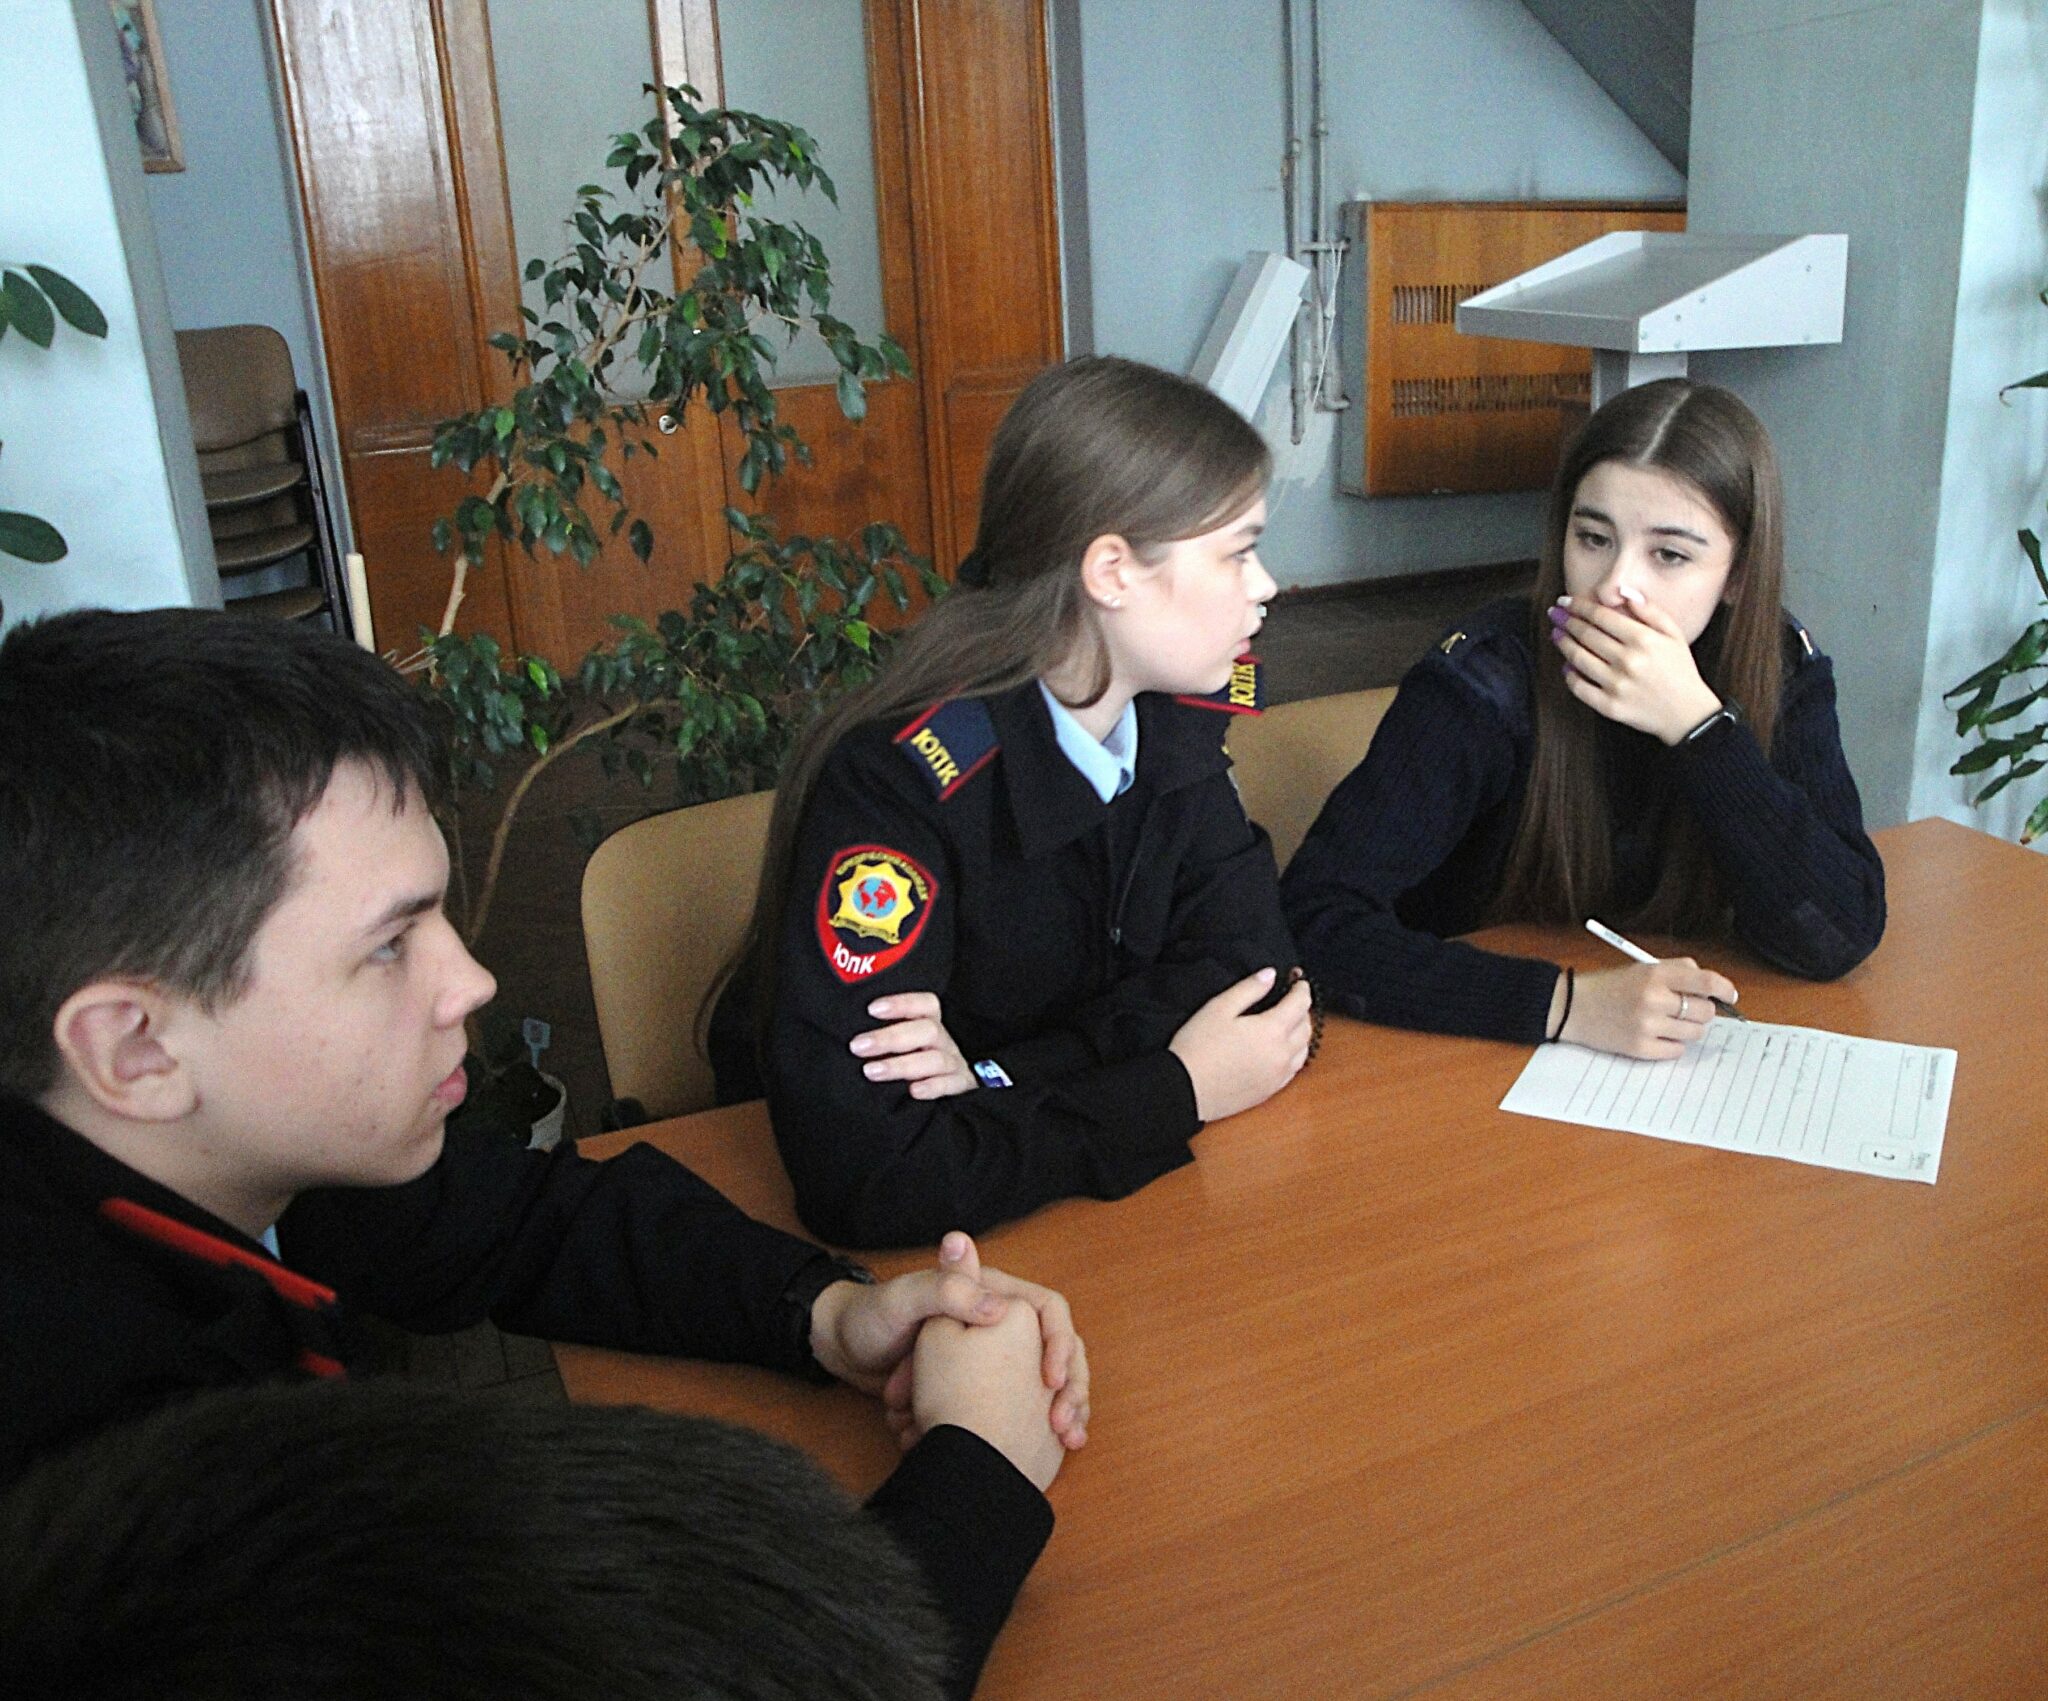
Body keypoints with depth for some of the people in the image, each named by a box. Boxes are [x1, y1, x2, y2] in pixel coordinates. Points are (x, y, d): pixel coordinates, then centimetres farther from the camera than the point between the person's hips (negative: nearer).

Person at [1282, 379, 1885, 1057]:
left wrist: (1695, 723, -22)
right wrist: (1568, 1003, -32)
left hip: (1680, 1065, 3)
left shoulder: (1782, 672, -5)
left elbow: (1840, 939, -13)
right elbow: (1313, 918, -25)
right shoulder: (1484, 683, -18)